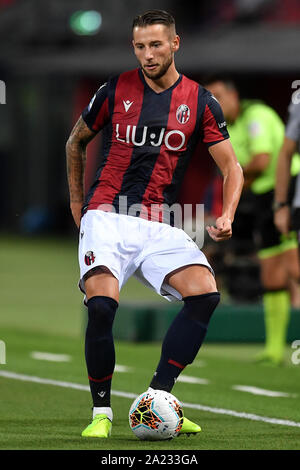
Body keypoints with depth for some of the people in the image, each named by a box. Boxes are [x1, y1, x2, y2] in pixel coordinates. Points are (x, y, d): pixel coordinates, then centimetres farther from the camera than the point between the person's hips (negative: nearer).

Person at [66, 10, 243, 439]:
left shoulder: (200, 102, 4)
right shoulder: (115, 91, 4)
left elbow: (231, 166, 8)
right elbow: (76, 142, 21)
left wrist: (227, 216, -9)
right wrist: (77, 200, 18)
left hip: (159, 226, 2)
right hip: (107, 216, -2)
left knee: (206, 294, -22)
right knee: (102, 305, -25)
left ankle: (157, 398, -14)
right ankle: (101, 412, -9)